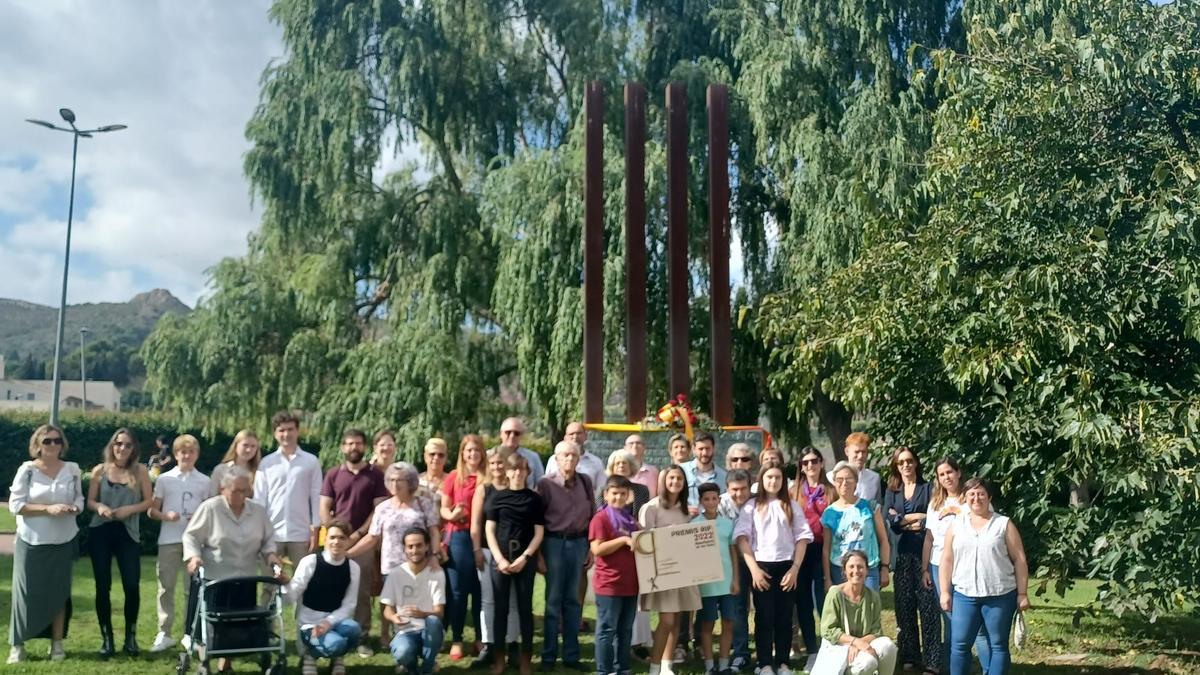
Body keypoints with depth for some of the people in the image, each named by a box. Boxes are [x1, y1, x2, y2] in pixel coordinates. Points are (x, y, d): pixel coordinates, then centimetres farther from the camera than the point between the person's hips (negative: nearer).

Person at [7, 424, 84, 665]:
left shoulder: (72, 469, 3)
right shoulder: (27, 469, -6)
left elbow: (79, 499, 11)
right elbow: (15, 504, -9)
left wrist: (73, 508, -13)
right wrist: (48, 509, -20)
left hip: (63, 542, 3)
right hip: (32, 542, -2)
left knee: (59, 591, 7)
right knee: (26, 591, -1)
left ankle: (57, 643, 15)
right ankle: (17, 644, 10)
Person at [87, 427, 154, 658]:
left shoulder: (140, 471, 2)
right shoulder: (100, 470, 5)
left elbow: (149, 500, 2)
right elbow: (89, 502, 7)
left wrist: (130, 509, -15)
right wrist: (99, 507, -15)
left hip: (128, 533, -1)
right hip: (100, 532, 1)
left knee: (132, 585, -8)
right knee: (103, 586, 3)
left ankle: (130, 637, 8)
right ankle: (106, 639, 12)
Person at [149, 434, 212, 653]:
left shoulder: (205, 481, 7)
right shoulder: (164, 479, 5)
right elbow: (152, 510, 6)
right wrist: (166, 515, -14)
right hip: (169, 540, 0)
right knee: (166, 586, 1)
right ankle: (164, 633, 8)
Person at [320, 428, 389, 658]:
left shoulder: (376, 475, 3)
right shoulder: (333, 475, 8)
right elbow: (324, 509, 5)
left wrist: (357, 534, -8)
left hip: (363, 541, -1)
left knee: (362, 592, 0)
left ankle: (361, 639, 4)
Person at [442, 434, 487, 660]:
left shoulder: (489, 477, 3)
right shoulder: (454, 477, 3)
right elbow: (443, 509, 5)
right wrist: (451, 515, -15)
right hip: (459, 536, 0)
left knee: (480, 589, 5)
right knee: (458, 589, 3)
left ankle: (480, 638, 17)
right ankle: (457, 640, 10)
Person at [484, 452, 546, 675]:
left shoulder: (535, 499, 4)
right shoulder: (496, 497, 5)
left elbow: (539, 532, 2)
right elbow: (489, 530, 2)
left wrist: (525, 557, -8)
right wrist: (499, 558, -8)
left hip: (525, 559, 0)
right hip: (500, 558, 0)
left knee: (525, 608, 4)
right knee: (500, 607, 4)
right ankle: (499, 657, 11)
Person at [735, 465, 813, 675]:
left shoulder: (792, 506, 10)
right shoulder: (751, 506, 5)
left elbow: (802, 537, 5)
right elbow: (742, 537, -3)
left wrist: (795, 568, -5)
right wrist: (754, 568, -11)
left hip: (786, 566, 1)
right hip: (761, 567, -1)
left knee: (784, 616, 5)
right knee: (764, 616, 1)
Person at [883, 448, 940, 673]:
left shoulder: (928, 487, 4)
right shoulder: (891, 491, 12)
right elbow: (887, 520, -3)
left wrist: (902, 521, -7)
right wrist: (916, 517, -10)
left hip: (925, 552, -3)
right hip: (902, 553, 3)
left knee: (928, 604, -6)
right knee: (904, 605, 5)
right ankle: (908, 656, 14)